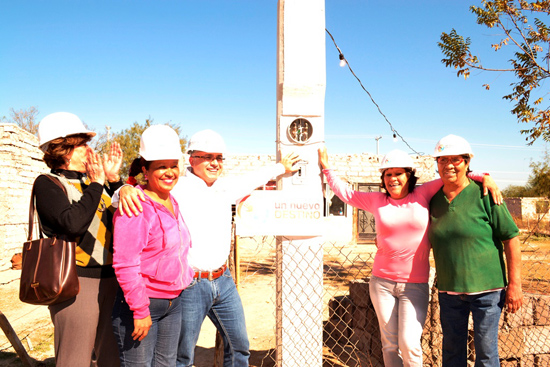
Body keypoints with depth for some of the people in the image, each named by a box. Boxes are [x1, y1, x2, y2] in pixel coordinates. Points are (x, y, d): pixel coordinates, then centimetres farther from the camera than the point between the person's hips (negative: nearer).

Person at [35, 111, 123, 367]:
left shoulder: (92, 181, 13)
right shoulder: (47, 183, -6)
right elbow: (72, 223, -22)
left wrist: (114, 179, 2)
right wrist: (96, 184, -13)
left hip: (109, 279, 7)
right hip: (76, 282, -7)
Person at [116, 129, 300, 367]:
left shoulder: (225, 187, 8)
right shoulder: (175, 188, -12)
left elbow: (251, 180, 25)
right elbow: (148, 191, -22)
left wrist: (281, 167, 38)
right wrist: (126, 189, -45)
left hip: (223, 280, 6)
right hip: (190, 285, -6)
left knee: (239, 345, 18)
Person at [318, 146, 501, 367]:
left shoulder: (422, 195, 0)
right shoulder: (377, 201, 6)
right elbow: (346, 193, 16)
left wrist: (483, 177, -9)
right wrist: (326, 168, 16)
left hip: (415, 286, -2)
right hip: (382, 283, 2)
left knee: (409, 344, -10)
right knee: (390, 345, 9)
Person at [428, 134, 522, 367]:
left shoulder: (485, 195, -10)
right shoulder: (434, 199, 4)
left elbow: (511, 239, -7)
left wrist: (515, 284, -10)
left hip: (486, 288, -4)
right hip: (449, 290, 4)